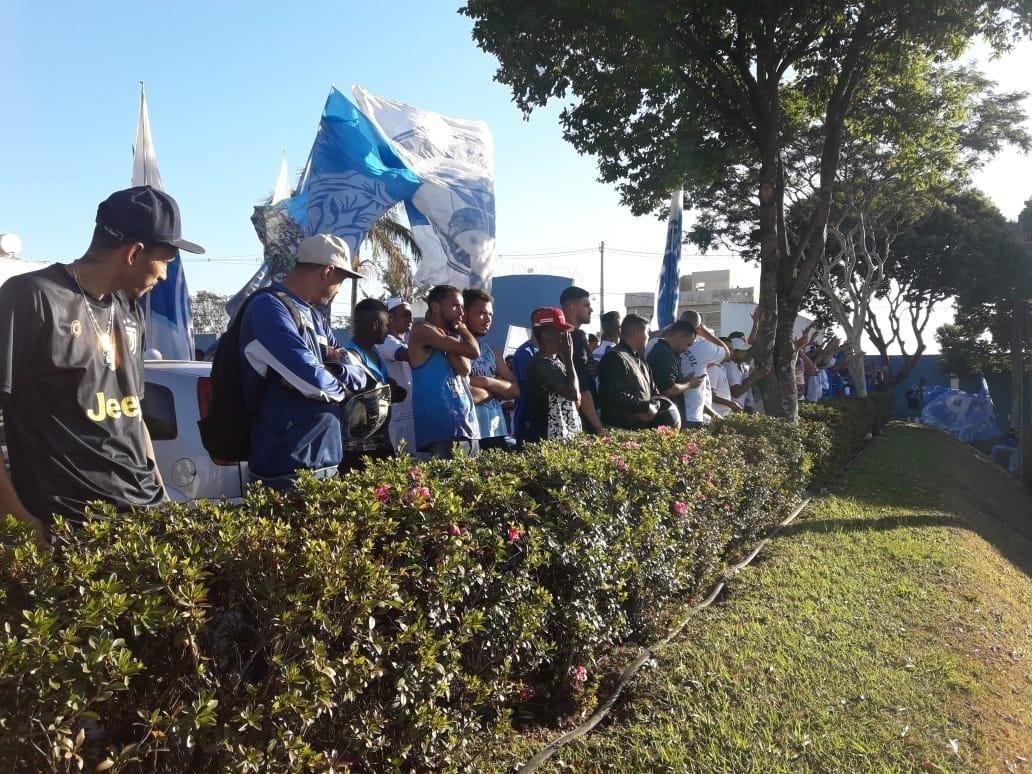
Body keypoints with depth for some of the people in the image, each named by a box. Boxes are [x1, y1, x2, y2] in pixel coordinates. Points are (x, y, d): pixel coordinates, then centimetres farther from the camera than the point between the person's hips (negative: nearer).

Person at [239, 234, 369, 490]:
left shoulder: (314, 315, 13)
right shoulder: (269, 307, -15)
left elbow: (362, 374, 14)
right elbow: (314, 382, -25)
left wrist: (339, 368, -8)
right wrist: (340, 385, -4)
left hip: (325, 463, 9)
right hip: (287, 471, -9)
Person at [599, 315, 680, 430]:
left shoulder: (640, 361, 22)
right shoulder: (615, 358, -7)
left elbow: (653, 391, 21)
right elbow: (616, 396, -17)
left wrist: (654, 405, -1)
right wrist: (646, 406, -13)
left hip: (647, 417, 8)